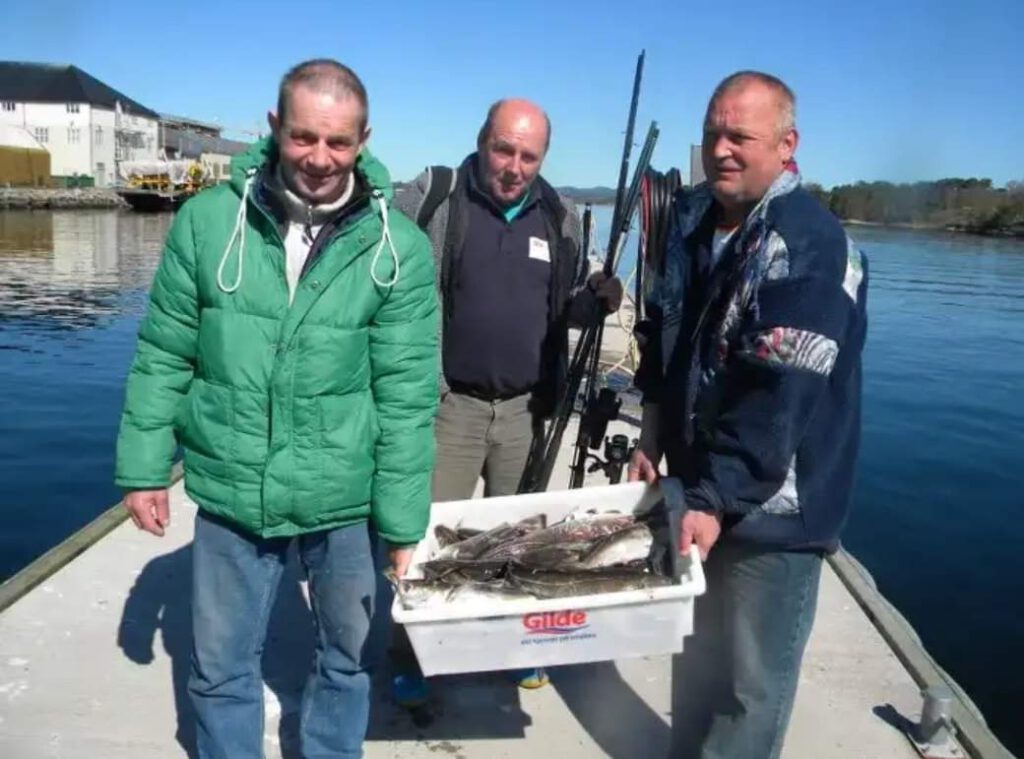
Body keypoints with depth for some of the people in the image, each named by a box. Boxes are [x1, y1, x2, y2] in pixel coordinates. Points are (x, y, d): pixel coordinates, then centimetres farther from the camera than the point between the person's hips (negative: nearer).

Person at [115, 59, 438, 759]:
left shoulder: (400, 248, -10)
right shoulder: (207, 220, -6)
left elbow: (408, 398, -9)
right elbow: (164, 357, 2)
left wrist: (403, 522, -7)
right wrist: (144, 466, 2)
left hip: (346, 500, 0)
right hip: (229, 494, 1)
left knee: (349, 657, 20)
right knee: (221, 668, 17)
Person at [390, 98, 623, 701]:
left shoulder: (560, 217, 5)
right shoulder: (434, 198, -7)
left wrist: (598, 299, -8)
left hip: (527, 409, 4)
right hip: (447, 403, -3)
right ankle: (414, 656, 23)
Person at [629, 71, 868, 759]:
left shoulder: (810, 250, -20)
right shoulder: (692, 219, 5)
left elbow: (778, 398, -26)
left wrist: (719, 501, -26)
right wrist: (653, 439, 7)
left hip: (772, 508, -7)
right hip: (698, 485, 7)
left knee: (751, 684, 5)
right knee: (695, 658, 23)